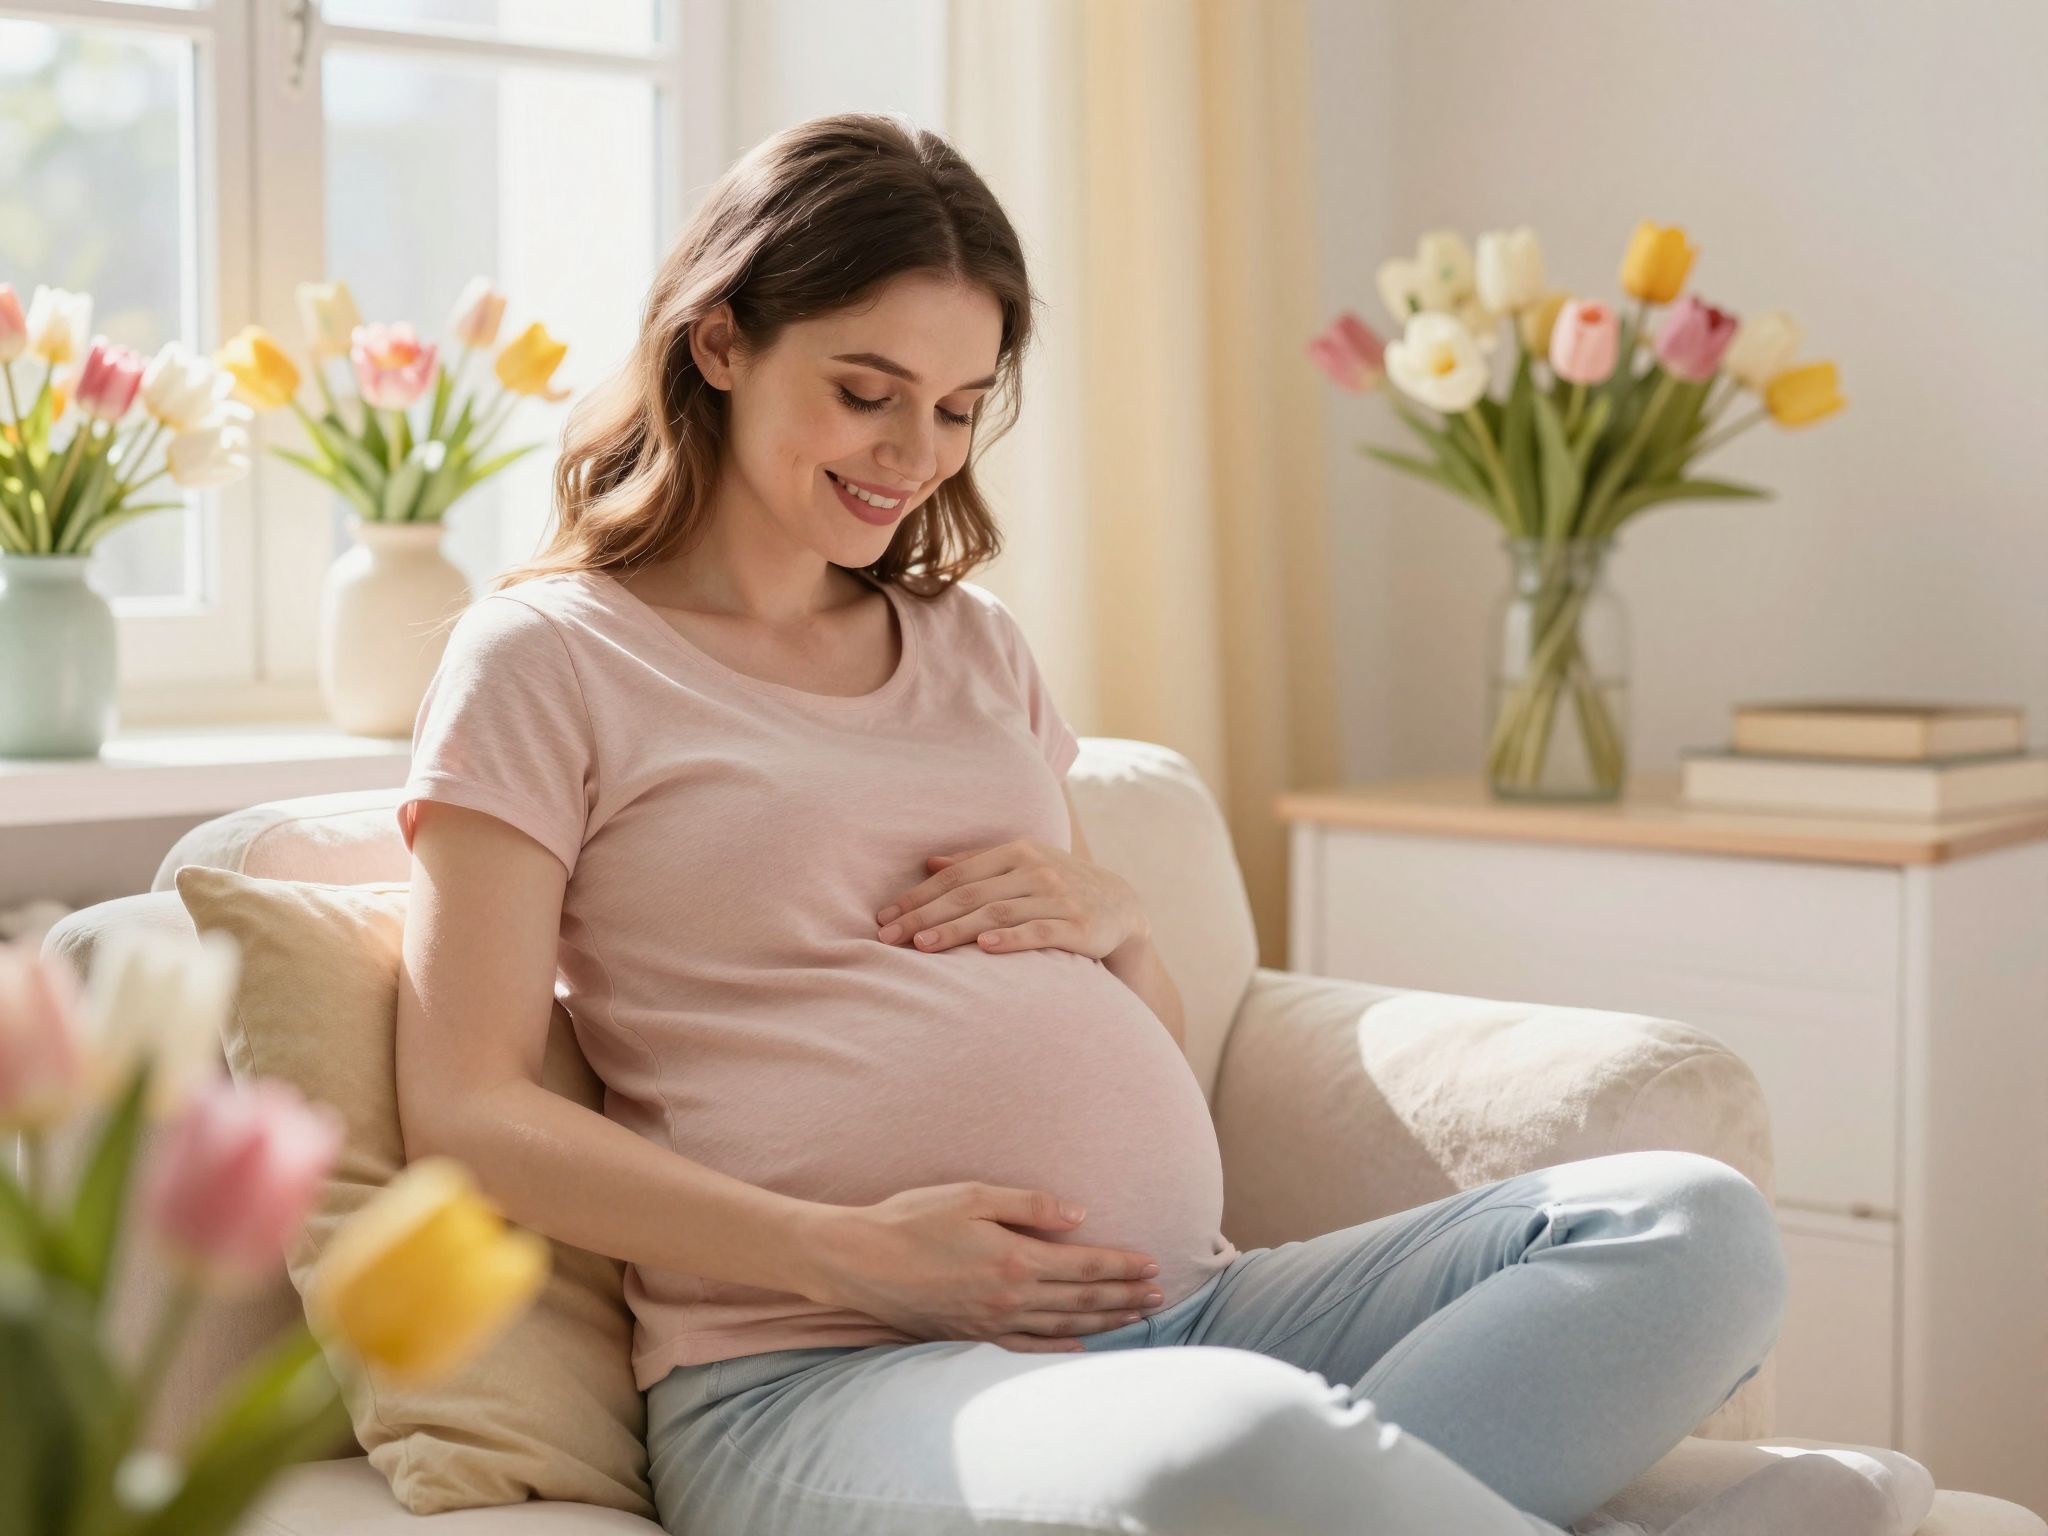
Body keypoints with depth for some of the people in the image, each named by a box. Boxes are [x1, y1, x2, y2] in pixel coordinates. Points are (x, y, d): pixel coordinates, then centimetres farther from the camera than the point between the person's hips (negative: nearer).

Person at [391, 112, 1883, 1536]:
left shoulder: (980, 648, 24)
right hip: (821, 1373, -6)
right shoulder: (544, 659, 6)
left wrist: (1113, 919, 4)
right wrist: (853, 1254, -13)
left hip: (1184, 1309, 7)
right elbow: (468, 1112, -4)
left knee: (1697, 1226, -15)